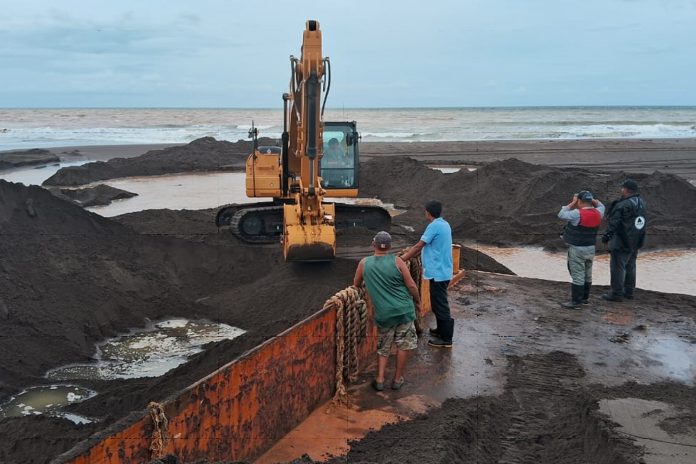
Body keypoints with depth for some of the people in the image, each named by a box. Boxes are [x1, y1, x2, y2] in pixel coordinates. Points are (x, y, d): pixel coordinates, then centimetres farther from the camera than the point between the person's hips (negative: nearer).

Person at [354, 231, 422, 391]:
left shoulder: (364, 263, 0)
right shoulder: (396, 262, -6)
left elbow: (356, 284, 15)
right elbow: (411, 285, -5)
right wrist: (417, 302, 11)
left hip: (383, 313, 2)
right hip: (404, 310, -2)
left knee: (383, 347, 16)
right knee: (403, 345, 11)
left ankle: (380, 380, 10)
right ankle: (397, 379, 16)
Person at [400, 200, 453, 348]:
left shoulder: (434, 226, -17)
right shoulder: (444, 225, 12)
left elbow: (419, 246, -17)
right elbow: (427, 246, 17)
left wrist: (401, 259, -10)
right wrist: (409, 253, 19)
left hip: (438, 272, -10)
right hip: (442, 271, 10)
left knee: (440, 305, -3)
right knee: (439, 303, 21)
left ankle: (446, 339, 2)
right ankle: (441, 330, 33)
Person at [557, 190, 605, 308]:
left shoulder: (577, 214, -21)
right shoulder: (597, 213, 0)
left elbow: (561, 214, -12)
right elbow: (601, 206, 22)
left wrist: (572, 203, -5)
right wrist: (593, 200, 10)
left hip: (577, 249, -7)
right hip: (591, 248, 7)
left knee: (577, 276, -3)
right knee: (587, 275, 16)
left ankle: (576, 301, 1)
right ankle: (585, 298, 28)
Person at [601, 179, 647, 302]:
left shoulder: (623, 205, -22)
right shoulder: (641, 203, 5)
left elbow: (613, 223, -18)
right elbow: (644, 223, 12)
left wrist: (606, 237, -8)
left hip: (622, 243, -9)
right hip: (635, 242, 9)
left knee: (617, 267, 0)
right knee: (630, 266, 18)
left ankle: (617, 294, 6)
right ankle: (628, 291, 27)